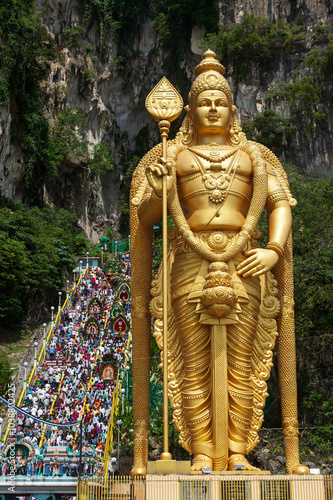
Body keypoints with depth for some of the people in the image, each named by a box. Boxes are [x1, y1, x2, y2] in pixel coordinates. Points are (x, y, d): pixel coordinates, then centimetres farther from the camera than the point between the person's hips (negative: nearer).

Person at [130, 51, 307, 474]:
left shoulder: (253, 155, 17)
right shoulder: (173, 156, 15)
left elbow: (280, 203, 9)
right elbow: (144, 217, 11)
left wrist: (274, 249, -7)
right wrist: (157, 188, -10)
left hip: (244, 266, 1)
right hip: (190, 266, -1)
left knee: (241, 366, -1)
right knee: (194, 367, -3)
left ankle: (237, 452, 6)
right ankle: (201, 454, 3)